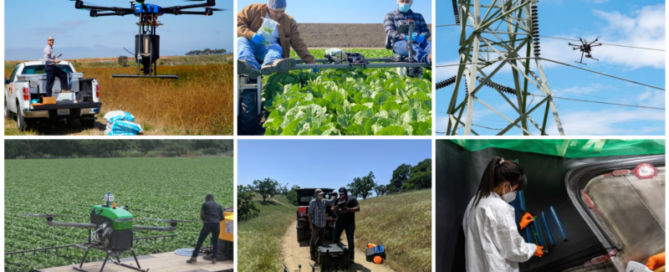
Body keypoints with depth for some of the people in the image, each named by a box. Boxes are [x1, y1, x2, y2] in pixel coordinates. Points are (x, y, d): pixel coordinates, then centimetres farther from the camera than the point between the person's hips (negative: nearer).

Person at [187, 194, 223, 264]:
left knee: (200, 240, 3)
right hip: (217, 224, 3)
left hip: (208, 224, -3)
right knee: (215, 242, 16)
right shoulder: (219, 205, 18)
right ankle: (214, 259, 9)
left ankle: (194, 257, 0)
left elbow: (201, 215, 1)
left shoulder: (205, 204, 7)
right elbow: (222, 218, 16)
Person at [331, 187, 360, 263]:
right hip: (339, 222, 5)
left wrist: (348, 209, -25)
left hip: (349, 223, -4)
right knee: (335, 239, 7)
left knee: (350, 241, 1)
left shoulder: (352, 199, -5)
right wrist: (337, 206, -16)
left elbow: (358, 208, -12)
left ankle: (351, 258, 7)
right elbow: (333, 210, 7)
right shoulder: (338, 200, 9)